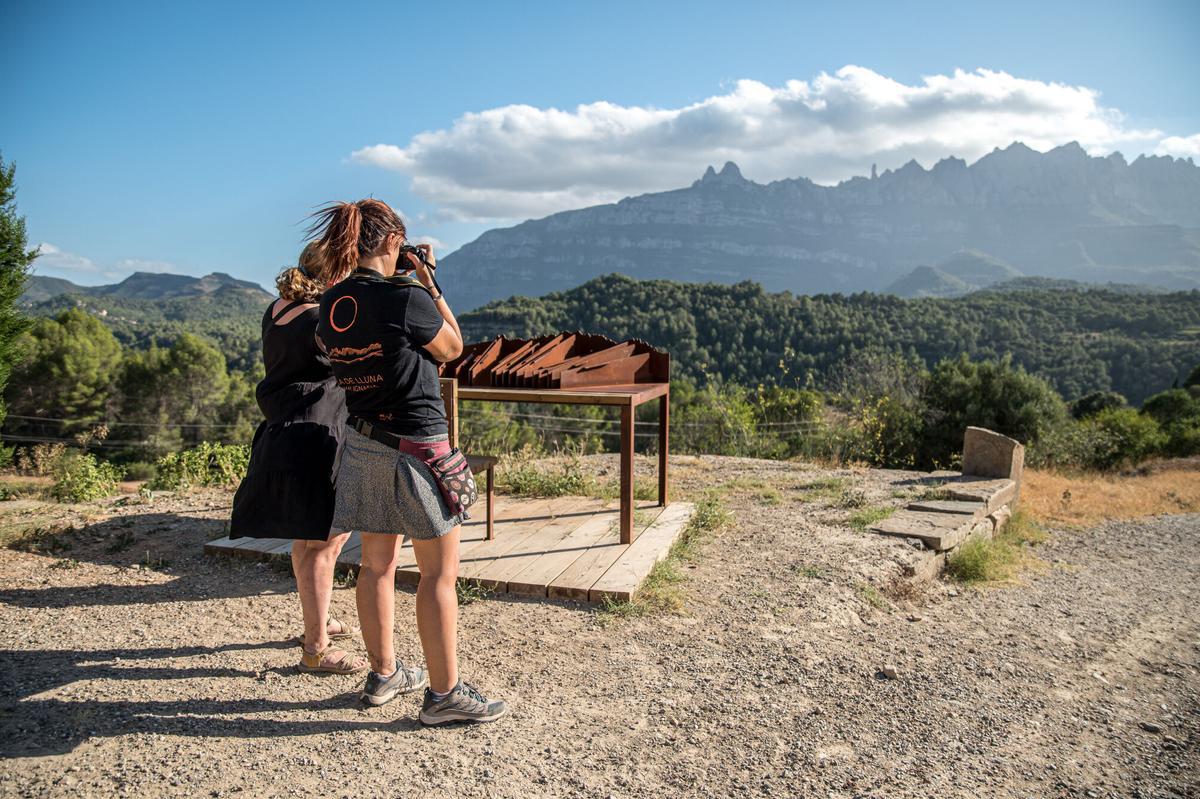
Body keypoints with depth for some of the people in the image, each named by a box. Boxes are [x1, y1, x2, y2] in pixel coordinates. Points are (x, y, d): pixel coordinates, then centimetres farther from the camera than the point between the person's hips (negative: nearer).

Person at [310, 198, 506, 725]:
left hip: (362, 441, 7)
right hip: (416, 445, -7)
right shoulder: (407, 297, -18)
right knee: (440, 571, 3)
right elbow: (452, 348, -3)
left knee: (377, 564, 17)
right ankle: (444, 693, 11)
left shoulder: (331, 304, 2)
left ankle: (383, 674, 31)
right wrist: (429, 285, 1)